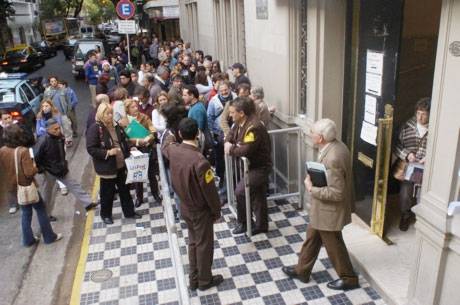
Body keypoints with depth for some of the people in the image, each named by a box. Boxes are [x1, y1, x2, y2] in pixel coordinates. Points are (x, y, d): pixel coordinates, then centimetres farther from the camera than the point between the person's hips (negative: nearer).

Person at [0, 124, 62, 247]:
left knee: (25, 212, 20)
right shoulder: (23, 151, -24)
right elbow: (29, 172, -23)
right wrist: (35, 166, -4)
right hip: (26, 186, -6)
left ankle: (28, 240, 27)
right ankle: (49, 236, 19)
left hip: (13, 187, 6)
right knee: (40, 209, 10)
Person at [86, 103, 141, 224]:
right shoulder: (95, 129, -15)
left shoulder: (116, 126, 7)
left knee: (124, 189, 16)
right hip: (107, 167, -6)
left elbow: (123, 141, 21)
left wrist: (128, 150, 8)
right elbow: (91, 149, -19)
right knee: (107, 192, 10)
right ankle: (105, 215, 30)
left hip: (121, 164, 6)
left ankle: (129, 211, 30)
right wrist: (107, 152, -24)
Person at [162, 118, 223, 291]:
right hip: (201, 210, -7)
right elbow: (209, 191, -22)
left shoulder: (173, 150, -10)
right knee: (204, 245, 13)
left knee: (193, 242, 23)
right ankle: (205, 280, 31)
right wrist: (217, 211, -8)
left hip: (184, 207, 7)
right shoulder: (199, 161, -31)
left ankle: (193, 279, 36)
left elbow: (165, 149, 19)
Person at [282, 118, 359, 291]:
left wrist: (311, 189, -20)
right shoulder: (336, 145, -2)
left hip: (329, 210, -10)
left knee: (333, 245, 12)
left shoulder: (333, 158, -33)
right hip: (323, 208, 10)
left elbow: (336, 193, -30)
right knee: (312, 238, 22)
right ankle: (302, 271, 39)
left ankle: (348, 278, 33)